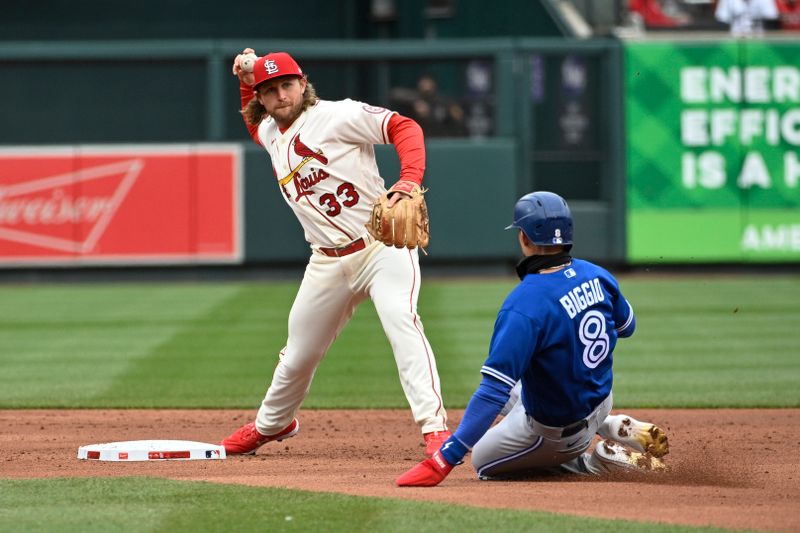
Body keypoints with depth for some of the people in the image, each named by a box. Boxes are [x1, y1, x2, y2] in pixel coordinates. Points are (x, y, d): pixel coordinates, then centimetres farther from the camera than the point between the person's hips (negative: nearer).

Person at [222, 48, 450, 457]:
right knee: (298, 354, 15)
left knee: (400, 320, -29)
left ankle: (435, 428, -35)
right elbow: (253, 120, 38)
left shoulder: (337, 116, -8)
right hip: (327, 264, 6)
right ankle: (271, 424, 43)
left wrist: (409, 181, -31)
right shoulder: (269, 133, 13)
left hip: (382, 246, -6)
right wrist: (245, 82, 18)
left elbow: (404, 128, -14)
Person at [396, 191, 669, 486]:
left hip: (555, 431, -7)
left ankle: (604, 460, 0)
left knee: (484, 461, 17)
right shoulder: (597, 276, -10)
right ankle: (617, 428, 14)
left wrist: (444, 460, -34)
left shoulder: (524, 304, -32)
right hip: (599, 400, 7)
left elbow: (493, 391, -35)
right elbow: (627, 326, 11)